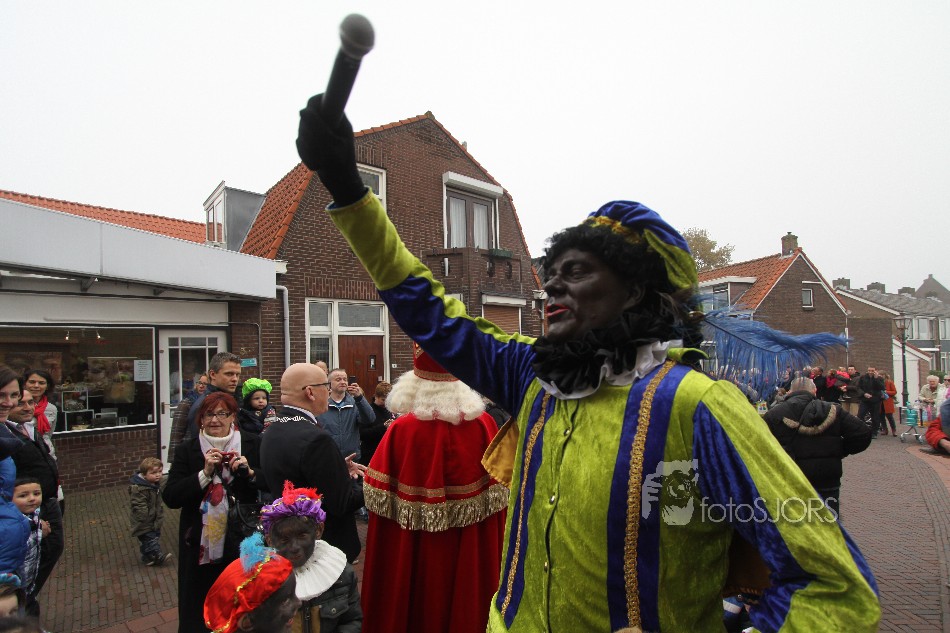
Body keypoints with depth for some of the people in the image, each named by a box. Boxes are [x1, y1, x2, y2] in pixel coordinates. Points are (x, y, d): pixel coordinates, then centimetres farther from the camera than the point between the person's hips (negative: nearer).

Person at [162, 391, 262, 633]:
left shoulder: (252, 445, -3)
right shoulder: (188, 449, -1)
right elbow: (170, 497, -8)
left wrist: (249, 473, -19)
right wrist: (205, 473, -19)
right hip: (200, 544, 0)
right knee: (198, 609, 12)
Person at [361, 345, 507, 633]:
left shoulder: (402, 429, -21)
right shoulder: (485, 424, -12)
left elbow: (381, 498, -13)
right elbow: (498, 492, -3)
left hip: (415, 555, -2)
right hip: (472, 554, 2)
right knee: (467, 606, 22)